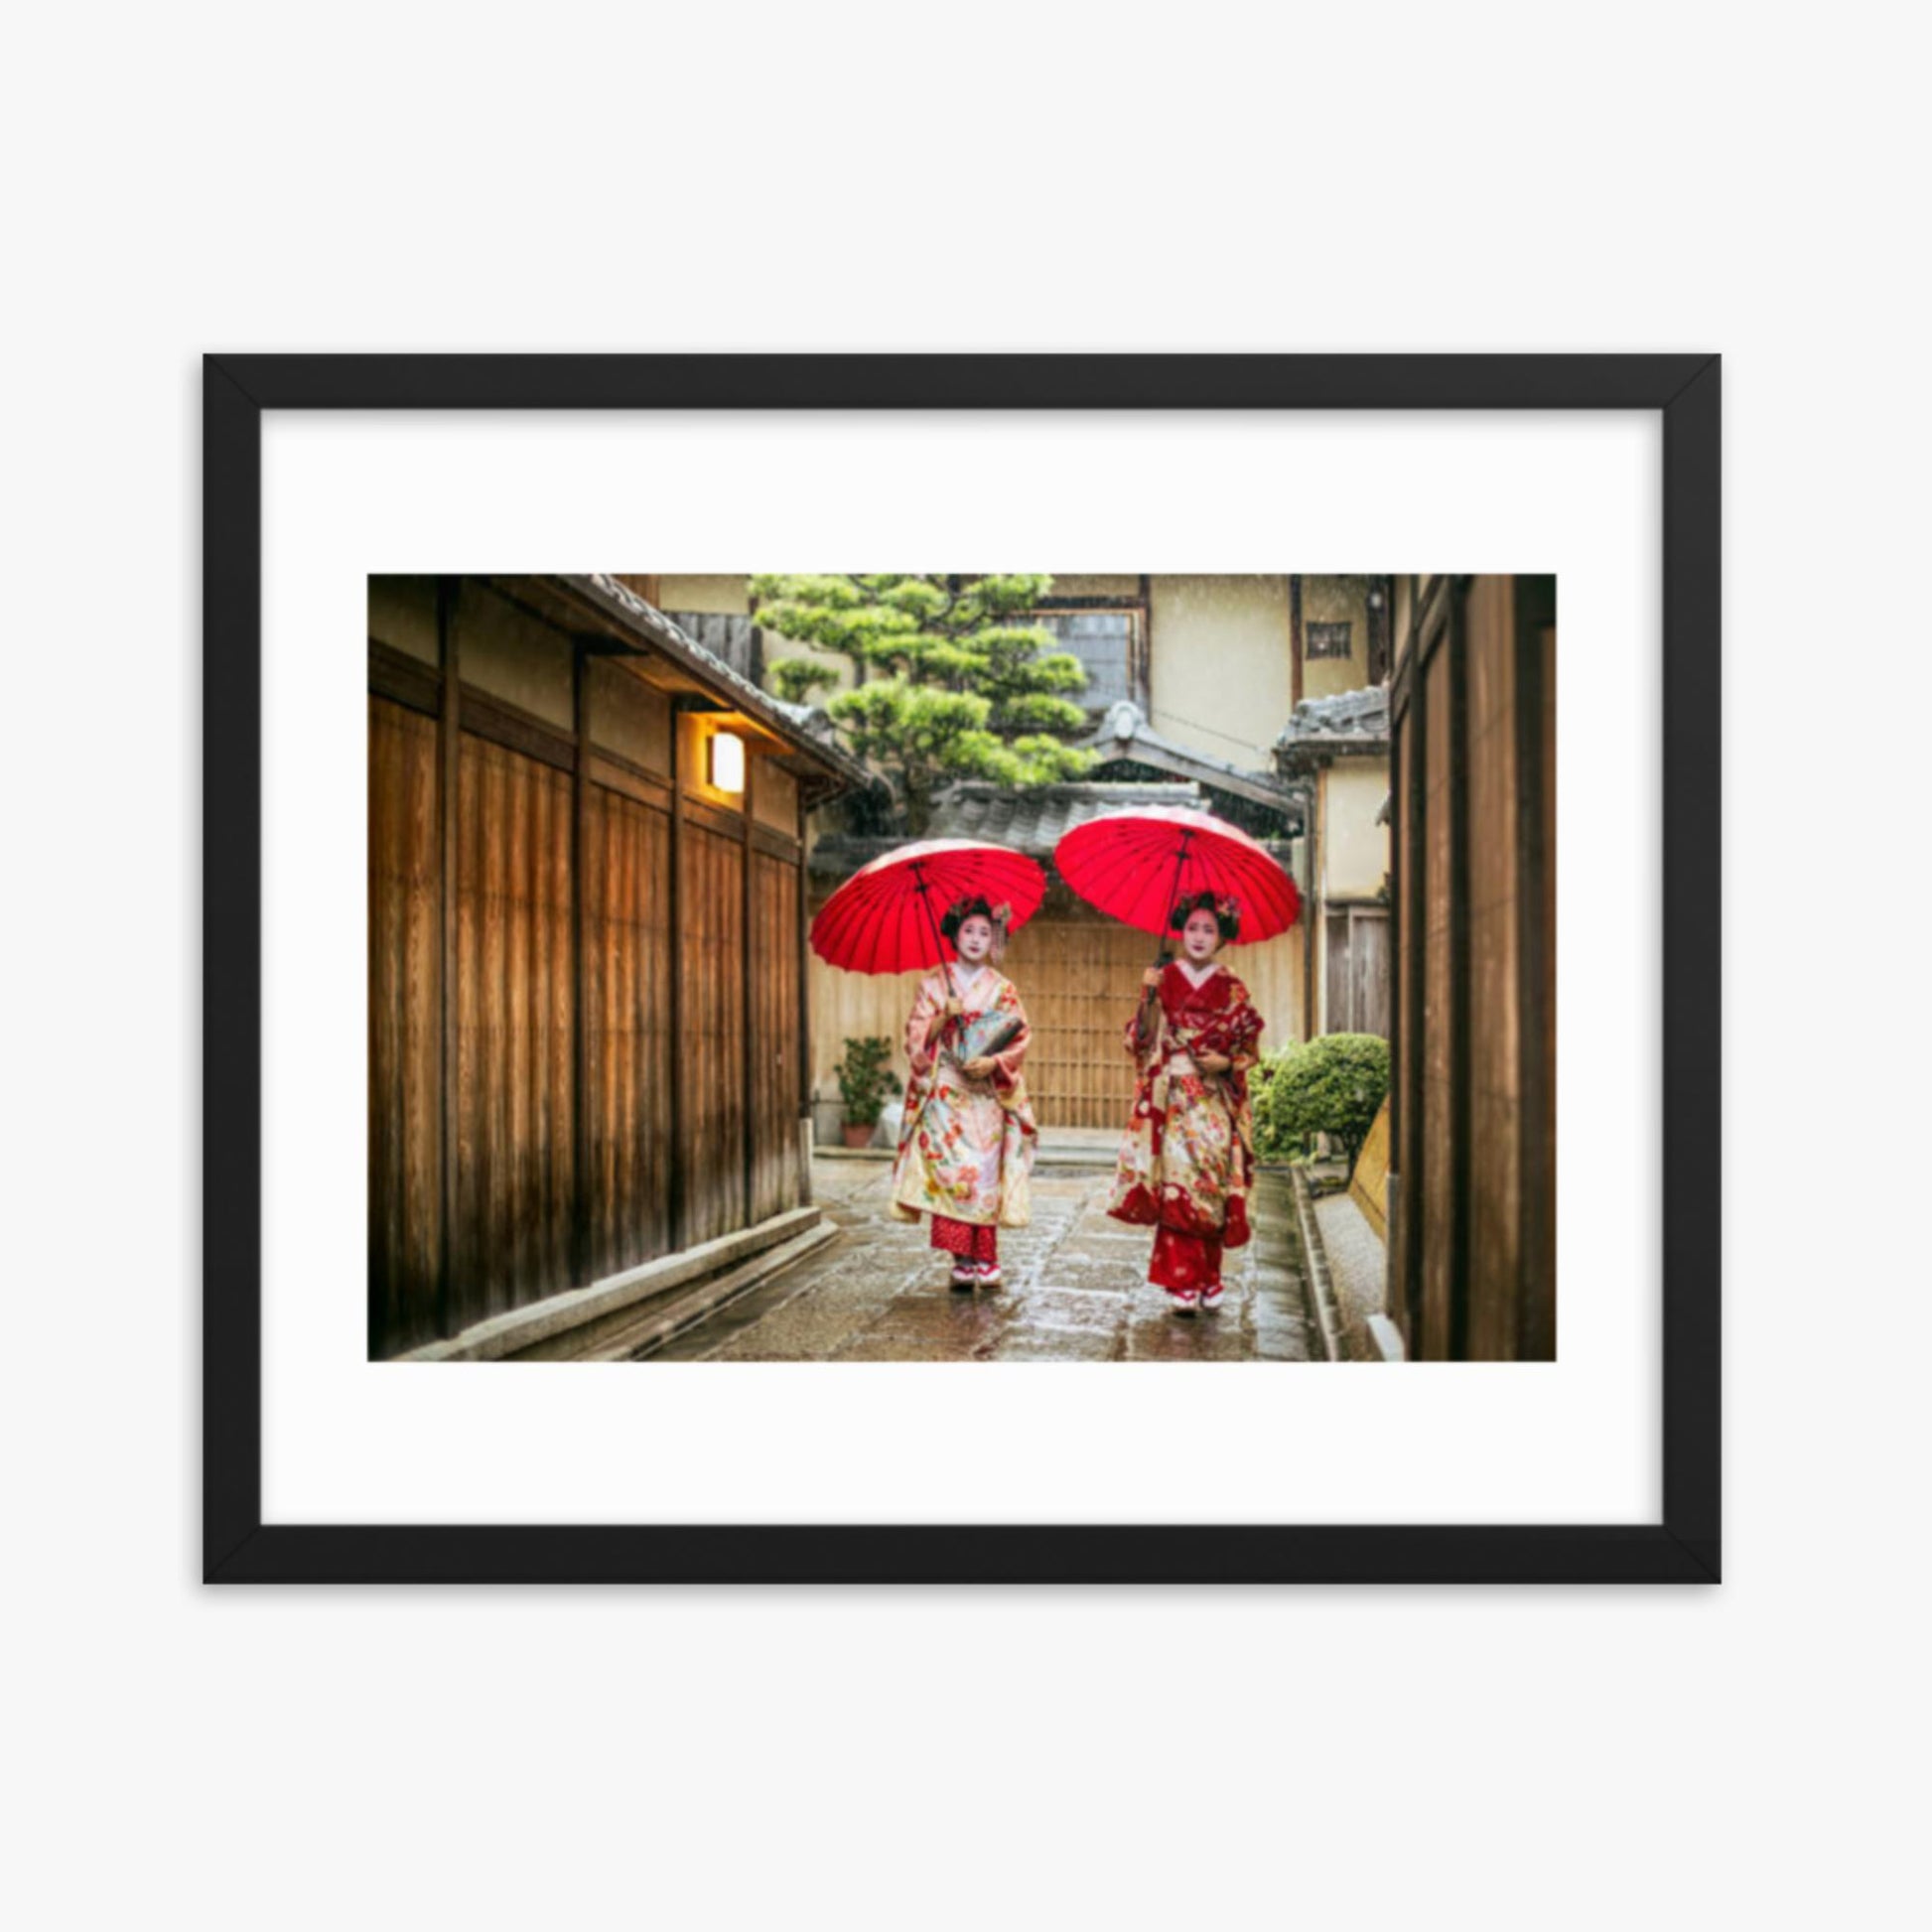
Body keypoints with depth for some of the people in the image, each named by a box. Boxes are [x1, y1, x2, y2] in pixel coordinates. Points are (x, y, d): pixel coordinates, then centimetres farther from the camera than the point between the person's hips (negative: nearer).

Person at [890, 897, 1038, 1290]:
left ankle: (984, 1259, 6)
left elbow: (1019, 1037, 3)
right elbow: (917, 1035, 2)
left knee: (985, 1172, -2)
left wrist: (993, 1061, -13)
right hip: (945, 1091, -1)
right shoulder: (934, 984, 6)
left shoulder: (1003, 988, 7)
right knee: (950, 1169, -8)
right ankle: (962, 1259, -1)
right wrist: (944, 1017, -14)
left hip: (986, 1092, 1)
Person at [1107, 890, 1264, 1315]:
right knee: (1176, 1185, -9)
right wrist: (1148, 997, -13)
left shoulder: (1232, 990, 6)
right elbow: (1143, 1040, 0)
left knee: (1212, 1188, 3)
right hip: (1172, 1098, -1)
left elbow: (1248, 1049, 9)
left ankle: (1208, 1281, 15)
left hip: (1215, 1102, 1)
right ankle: (1182, 1283, -3)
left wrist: (1226, 1063, -10)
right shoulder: (1164, 980, 4)